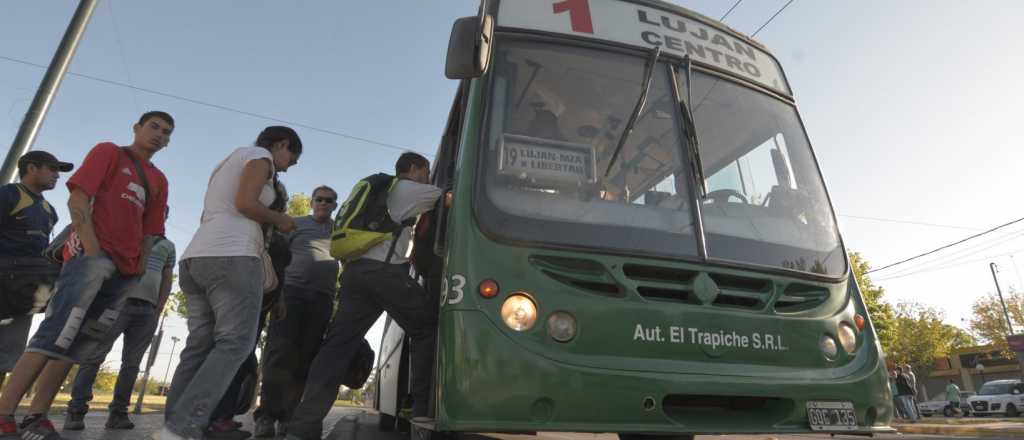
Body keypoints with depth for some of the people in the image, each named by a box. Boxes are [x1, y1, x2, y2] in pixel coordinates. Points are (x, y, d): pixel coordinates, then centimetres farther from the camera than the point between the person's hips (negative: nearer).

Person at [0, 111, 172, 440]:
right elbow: (78, 197, -4)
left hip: (125, 268, 6)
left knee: (79, 342, 4)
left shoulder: (159, 180, 22)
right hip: (92, 252, -6)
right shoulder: (108, 152, 8)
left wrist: (139, 269, 6)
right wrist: (91, 247, -16)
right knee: (57, 333, -15)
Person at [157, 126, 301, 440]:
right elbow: (245, 203, -11)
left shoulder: (228, 163, 32)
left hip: (195, 257, 9)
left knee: (199, 346, 5)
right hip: (232, 256, -9)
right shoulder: (260, 155, 5)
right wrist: (280, 220, 4)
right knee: (235, 343, -11)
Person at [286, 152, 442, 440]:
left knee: (338, 345, 1)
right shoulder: (412, 190, 10)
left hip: (354, 270, 8)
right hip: (383, 270, -7)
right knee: (428, 329, 3)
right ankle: (424, 410, 0)